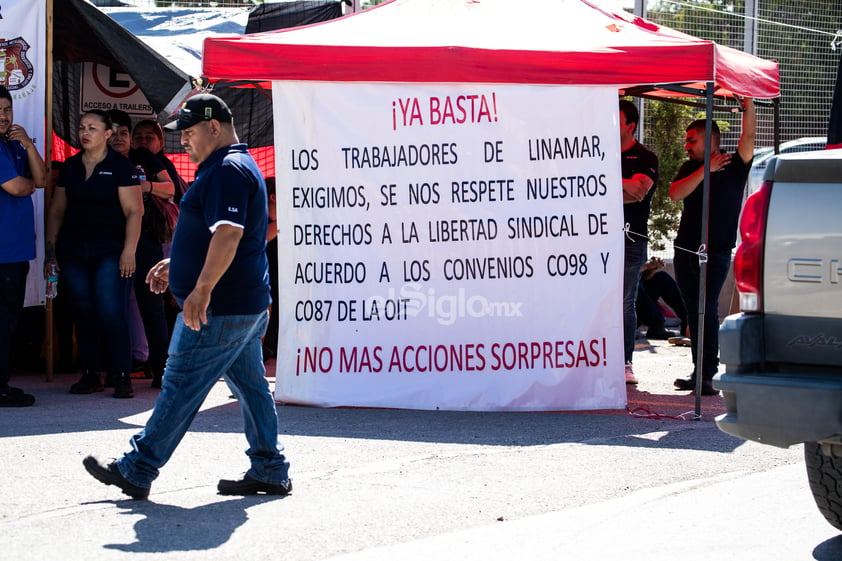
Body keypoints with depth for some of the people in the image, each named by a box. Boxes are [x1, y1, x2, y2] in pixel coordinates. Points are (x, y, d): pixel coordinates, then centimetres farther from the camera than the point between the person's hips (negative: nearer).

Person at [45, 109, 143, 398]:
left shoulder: (120, 166, -3)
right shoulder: (70, 166, 12)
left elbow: (134, 211, -7)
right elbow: (57, 210, 16)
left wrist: (129, 251, -14)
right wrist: (50, 247, 10)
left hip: (110, 252, -5)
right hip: (74, 252, 5)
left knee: (111, 314, -11)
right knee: (83, 313, 6)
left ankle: (121, 376, -5)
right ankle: (89, 375, 13)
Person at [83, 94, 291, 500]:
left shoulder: (227, 170, -16)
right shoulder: (239, 166, 19)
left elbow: (227, 233, -28)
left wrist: (201, 289, -31)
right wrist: (176, 264, 30)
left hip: (219, 308, -11)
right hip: (248, 304, 11)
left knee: (181, 387, -6)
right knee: (250, 385, 11)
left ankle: (137, 470, -2)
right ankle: (270, 472, 14)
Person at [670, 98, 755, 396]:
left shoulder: (734, 165, 0)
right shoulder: (690, 168, 11)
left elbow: (749, 136, -15)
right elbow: (676, 193, -7)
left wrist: (748, 105, -24)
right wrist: (705, 170, -15)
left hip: (716, 251, -5)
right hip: (686, 249, 5)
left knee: (707, 310, -12)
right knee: (694, 312, 8)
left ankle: (706, 375, -11)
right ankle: (699, 372, 14)